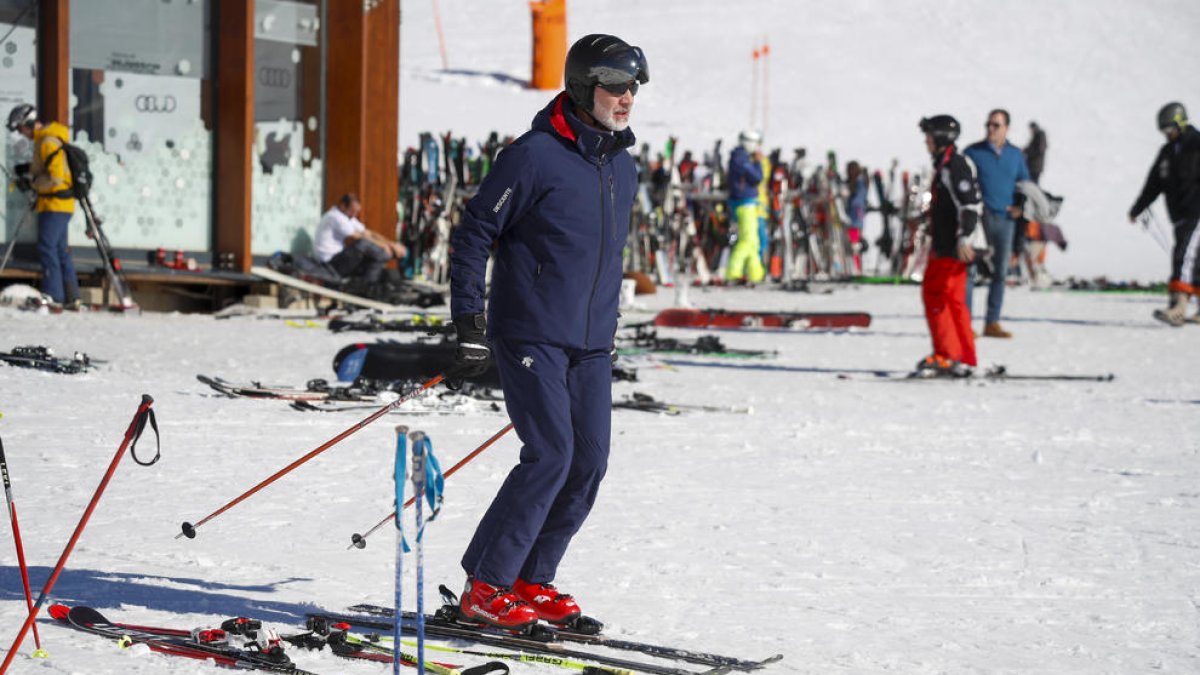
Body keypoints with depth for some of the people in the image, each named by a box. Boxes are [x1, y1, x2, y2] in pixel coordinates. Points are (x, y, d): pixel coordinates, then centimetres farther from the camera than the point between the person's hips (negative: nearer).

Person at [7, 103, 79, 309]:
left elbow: (56, 176, -24)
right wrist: (29, 170, 13)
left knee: (47, 248, -8)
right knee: (60, 249, 12)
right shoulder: (43, 139, 14)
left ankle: (53, 296, -8)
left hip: (55, 204, -10)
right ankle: (71, 296, 14)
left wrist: (35, 182, -10)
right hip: (58, 204, 10)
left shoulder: (49, 142, -19)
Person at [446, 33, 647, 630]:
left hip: (591, 345, 7)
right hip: (530, 335, -7)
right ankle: (486, 586, -7)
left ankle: (531, 581, 14)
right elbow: (473, 233, -8)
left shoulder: (623, 168, 12)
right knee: (551, 453, -16)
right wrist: (469, 323, -12)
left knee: (590, 461, 1)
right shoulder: (535, 155, -11)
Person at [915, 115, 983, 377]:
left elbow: (969, 204, -21)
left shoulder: (955, 165, -13)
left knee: (934, 294, -9)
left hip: (954, 245, -10)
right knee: (953, 299, 10)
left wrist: (964, 239, -27)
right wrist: (937, 242, 28)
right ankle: (965, 359, 12)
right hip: (946, 244, 10)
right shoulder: (945, 165, 19)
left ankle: (947, 356, -11)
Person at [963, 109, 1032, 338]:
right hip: (978, 217, -4)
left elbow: (1025, 182, 23)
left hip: (1005, 219, 4)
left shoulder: (1015, 155, 12)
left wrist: (1020, 206, 6)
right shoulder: (973, 152, 0)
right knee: (970, 269, -9)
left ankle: (992, 322, 14)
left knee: (1001, 272, 6)